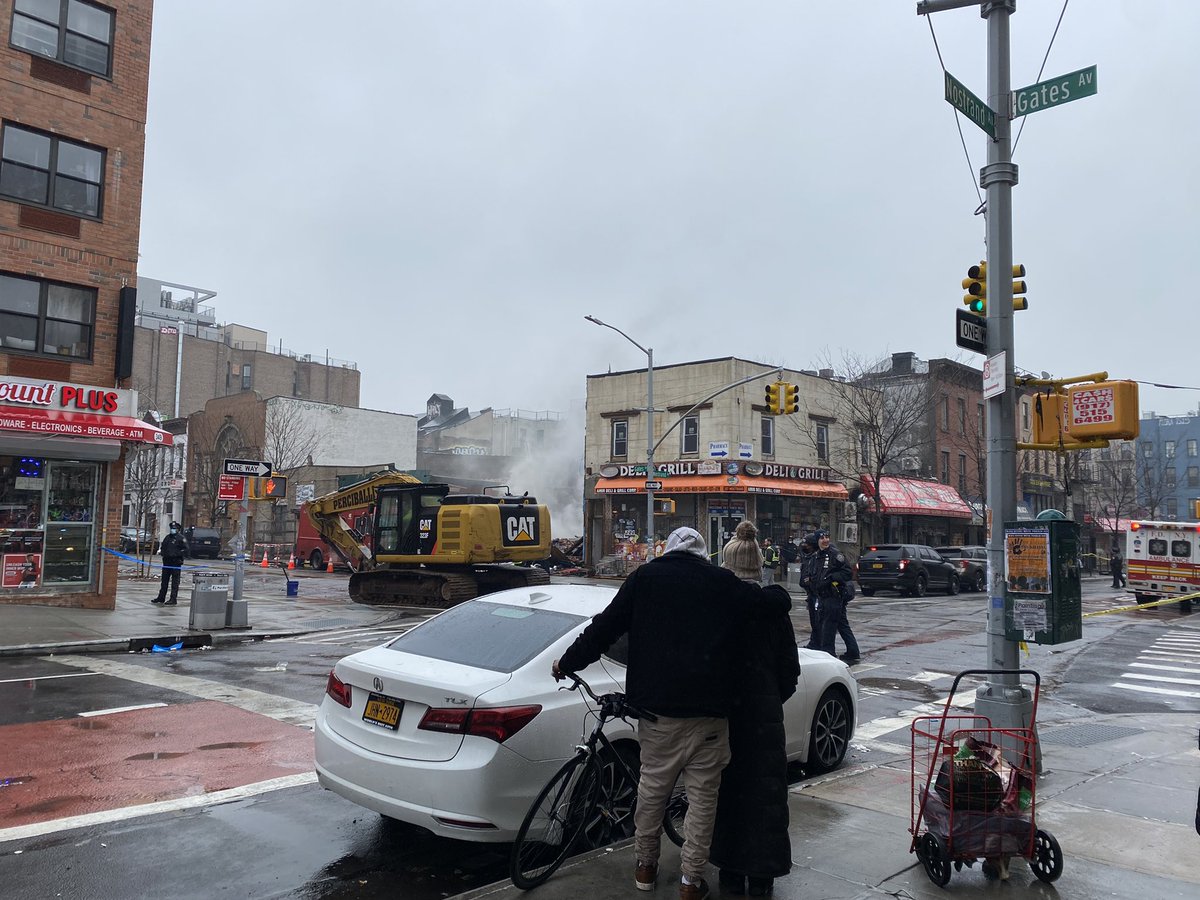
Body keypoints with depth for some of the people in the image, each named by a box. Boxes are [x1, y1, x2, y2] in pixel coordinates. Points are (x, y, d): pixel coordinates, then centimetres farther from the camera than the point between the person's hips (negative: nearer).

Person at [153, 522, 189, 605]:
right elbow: (162, 546, 27)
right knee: (164, 580, 15)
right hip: (166, 562, 7)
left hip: (176, 562, -7)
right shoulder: (167, 537, 16)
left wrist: (177, 553, -18)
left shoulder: (181, 538, -5)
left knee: (175, 582, -4)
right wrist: (161, 551, 7)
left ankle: (173, 599, -2)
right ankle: (161, 597, 24)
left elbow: (185, 550, -10)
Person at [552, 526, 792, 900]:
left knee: (652, 786, 17)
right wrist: (775, 591, 27)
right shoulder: (721, 582, 1)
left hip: (657, 705, 1)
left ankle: (645, 865, 29)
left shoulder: (644, 577, 4)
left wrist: (567, 662, 15)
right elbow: (778, 602, 3)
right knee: (702, 795, 9)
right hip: (708, 709, -1)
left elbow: (604, 627, 4)